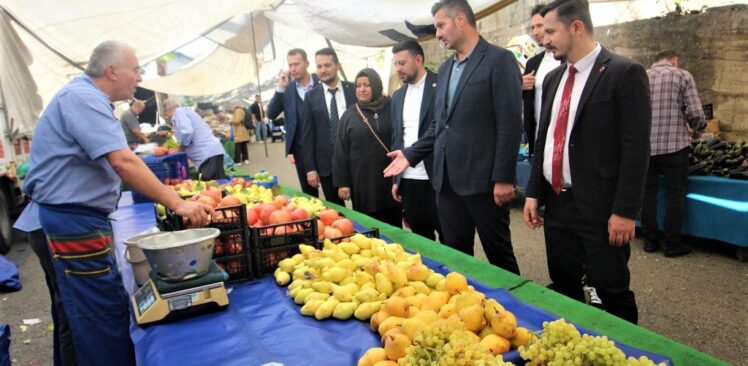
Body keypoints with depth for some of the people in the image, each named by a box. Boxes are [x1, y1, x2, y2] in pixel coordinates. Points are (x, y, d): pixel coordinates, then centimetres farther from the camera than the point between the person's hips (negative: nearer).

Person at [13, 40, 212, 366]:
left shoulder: (85, 97, 15)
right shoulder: (83, 98, -17)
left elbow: (113, 163, 20)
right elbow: (123, 162, -27)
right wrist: (178, 204, -27)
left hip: (70, 222, 11)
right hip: (70, 224, -11)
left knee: (75, 319, 21)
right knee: (100, 318, -4)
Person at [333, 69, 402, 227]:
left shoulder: (392, 109, 2)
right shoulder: (349, 115, 4)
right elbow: (340, 153, 3)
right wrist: (342, 183, -1)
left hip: (391, 178, 0)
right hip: (363, 182, 0)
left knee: (394, 225, 7)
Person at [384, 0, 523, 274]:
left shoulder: (499, 60, -6)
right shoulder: (445, 69, 16)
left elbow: (510, 123, -12)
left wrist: (503, 178, -15)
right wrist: (411, 154, 10)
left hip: (482, 179, -6)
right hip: (447, 179, 7)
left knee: (498, 252, 6)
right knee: (455, 253, 13)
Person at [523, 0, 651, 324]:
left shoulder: (624, 73, -9)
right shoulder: (553, 79, 13)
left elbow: (636, 148, -13)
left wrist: (625, 211, -16)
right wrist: (533, 193, 11)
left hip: (600, 208, -7)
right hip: (557, 203, 7)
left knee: (611, 293, 4)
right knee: (563, 289, 16)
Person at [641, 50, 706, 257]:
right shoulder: (683, 76, -1)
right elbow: (695, 113, -8)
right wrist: (699, 128, 13)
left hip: (645, 146, 3)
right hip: (674, 145, -3)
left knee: (648, 193, 12)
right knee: (675, 195, 7)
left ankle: (650, 240, 19)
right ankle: (672, 244, 12)